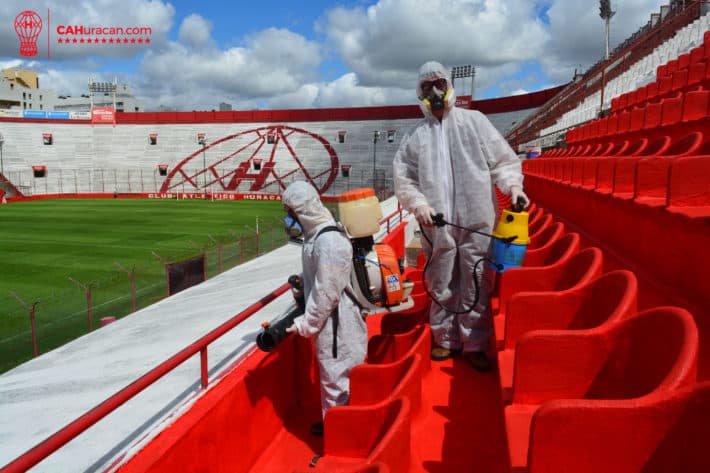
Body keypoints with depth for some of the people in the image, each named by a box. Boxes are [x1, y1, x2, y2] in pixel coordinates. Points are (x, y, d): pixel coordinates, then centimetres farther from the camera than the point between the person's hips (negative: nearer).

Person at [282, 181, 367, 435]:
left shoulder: (329, 242, -23)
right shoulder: (317, 235, 8)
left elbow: (327, 292, -22)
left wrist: (306, 324, -15)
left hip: (336, 324, -10)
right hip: (330, 321, 10)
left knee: (336, 375, 4)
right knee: (332, 373, 21)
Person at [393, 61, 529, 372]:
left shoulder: (474, 121, 8)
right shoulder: (415, 136, 10)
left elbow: (502, 159, 7)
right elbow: (403, 178, 9)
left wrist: (512, 184, -10)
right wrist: (418, 203, -7)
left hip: (477, 222, -1)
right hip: (437, 226, 1)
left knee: (476, 288, 4)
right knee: (442, 287, 10)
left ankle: (475, 345, 18)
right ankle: (446, 339, 27)